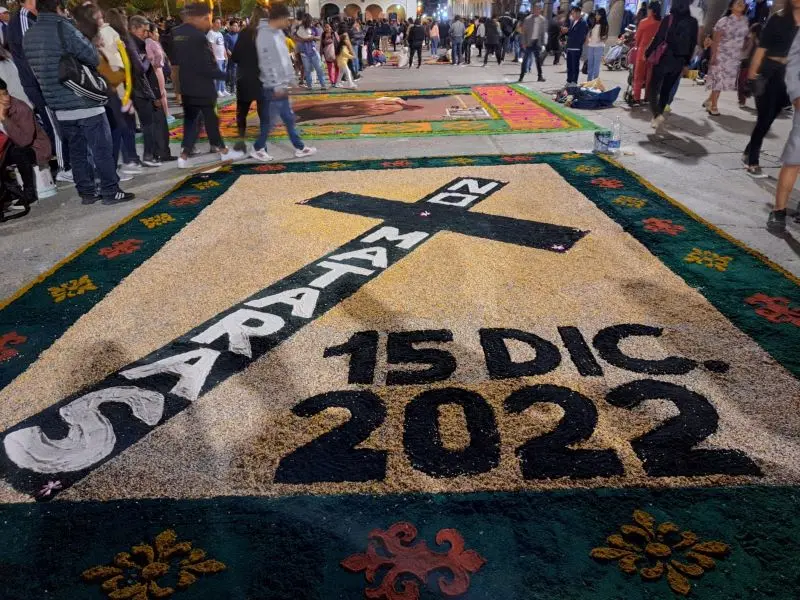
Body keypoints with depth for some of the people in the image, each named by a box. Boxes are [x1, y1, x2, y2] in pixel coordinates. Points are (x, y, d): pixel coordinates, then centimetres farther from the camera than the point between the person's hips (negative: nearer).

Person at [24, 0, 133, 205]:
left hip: (60, 107, 7)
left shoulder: (28, 36, 9)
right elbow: (93, 57, -12)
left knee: (77, 150, 13)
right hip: (85, 103, -7)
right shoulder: (62, 27, -13)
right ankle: (110, 192, 2)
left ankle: (86, 192, 16)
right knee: (102, 150, 0)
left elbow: (37, 69, 13)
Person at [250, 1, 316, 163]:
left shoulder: (277, 32, 10)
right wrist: (276, 86, -20)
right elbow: (266, 63, -21)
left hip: (281, 83, 9)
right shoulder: (264, 35, -18)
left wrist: (285, 81, 16)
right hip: (274, 85, -9)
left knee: (289, 117, 12)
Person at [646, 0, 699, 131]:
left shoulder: (668, 19, -9)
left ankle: (657, 115, -22)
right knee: (666, 90, 15)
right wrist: (686, 61, 15)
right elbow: (693, 44, 7)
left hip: (663, 59, -4)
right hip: (678, 62, 4)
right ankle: (658, 115, 19)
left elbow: (658, 39, -11)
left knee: (653, 88, 0)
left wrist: (648, 53, -1)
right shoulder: (693, 22, 2)